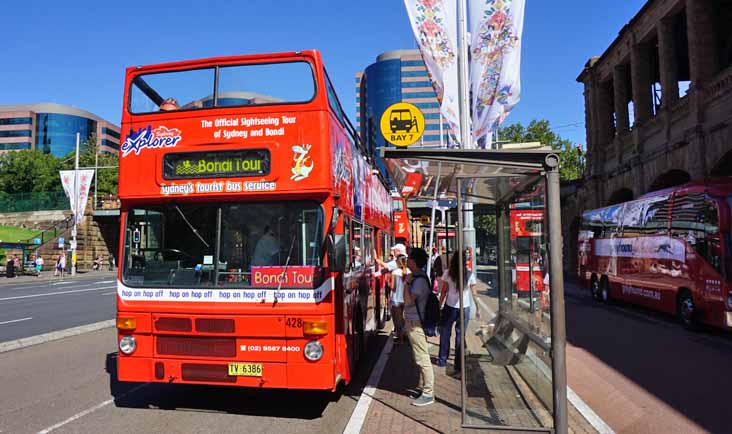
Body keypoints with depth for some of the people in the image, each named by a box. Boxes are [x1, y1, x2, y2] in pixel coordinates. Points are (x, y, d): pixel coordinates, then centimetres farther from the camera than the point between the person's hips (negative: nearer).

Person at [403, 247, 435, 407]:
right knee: (419, 357, 20)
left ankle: (428, 394, 4)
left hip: (416, 324, -11)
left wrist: (407, 282, -18)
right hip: (413, 322, 11)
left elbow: (408, 300, -23)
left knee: (422, 359, -3)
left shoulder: (419, 280, -20)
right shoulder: (417, 277, 11)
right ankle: (423, 386, 32)